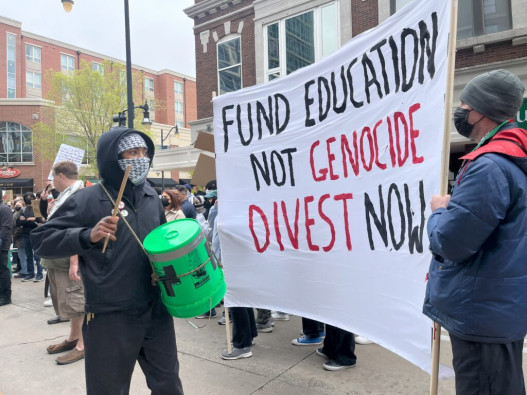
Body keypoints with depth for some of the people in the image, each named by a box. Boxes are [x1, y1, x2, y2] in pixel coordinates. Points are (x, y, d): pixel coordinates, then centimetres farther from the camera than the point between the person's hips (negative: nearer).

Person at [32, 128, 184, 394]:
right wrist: (88, 236, -25)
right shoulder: (88, 200, -10)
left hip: (157, 312, 5)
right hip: (110, 319, -4)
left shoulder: (151, 197, 7)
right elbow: (42, 240, -10)